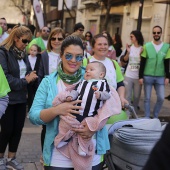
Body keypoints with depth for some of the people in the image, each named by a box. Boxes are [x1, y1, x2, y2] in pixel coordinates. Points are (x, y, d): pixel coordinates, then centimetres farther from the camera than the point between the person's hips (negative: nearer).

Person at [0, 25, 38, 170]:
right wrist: (24, 81, -17)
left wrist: (32, 76, -6)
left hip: (21, 98, 7)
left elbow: (27, 72, 15)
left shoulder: (23, 53, 9)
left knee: (18, 129, 11)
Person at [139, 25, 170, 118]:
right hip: (147, 76, -1)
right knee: (147, 98, 5)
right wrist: (140, 76, -5)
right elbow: (142, 63, -1)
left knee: (161, 98, -1)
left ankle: (155, 117, 19)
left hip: (160, 77, 1)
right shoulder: (147, 46, -1)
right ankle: (147, 118, 16)